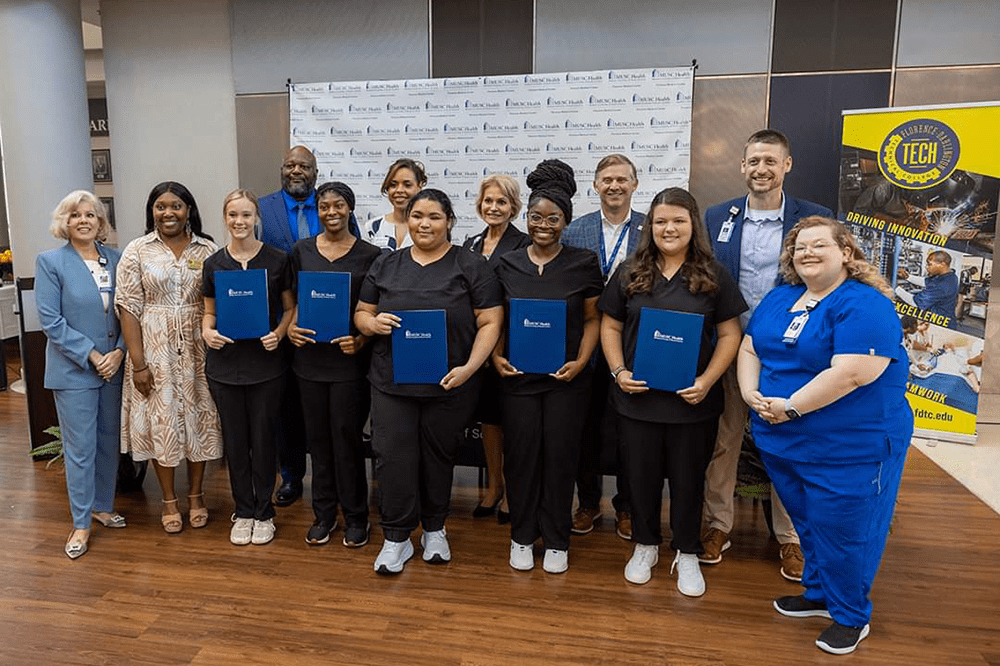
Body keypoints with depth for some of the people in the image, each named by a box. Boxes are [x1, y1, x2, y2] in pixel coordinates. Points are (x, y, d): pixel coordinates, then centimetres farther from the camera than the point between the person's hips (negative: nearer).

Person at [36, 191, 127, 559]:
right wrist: (91, 355, -14)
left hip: (113, 367, 4)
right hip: (73, 371, -3)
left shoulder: (116, 259, 4)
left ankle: (103, 506, 31)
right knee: (80, 449, 3)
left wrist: (119, 352, -9)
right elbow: (50, 321, -9)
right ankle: (81, 523, 16)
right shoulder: (50, 262, -5)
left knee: (110, 442, 14)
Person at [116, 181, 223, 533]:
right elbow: (128, 308, -4)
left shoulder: (208, 250, 1)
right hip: (155, 350, -1)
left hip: (197, 350, 1)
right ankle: (169, 501, 24)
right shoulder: (136, 251, -2)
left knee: (198, 417, 10)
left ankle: (196, 495, 27)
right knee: (160, 420, 7)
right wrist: (138, 363, -9)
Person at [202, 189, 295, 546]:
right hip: (224, 364, 2)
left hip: (265, 363, -2)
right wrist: (207, 332, -9)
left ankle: (263, 513, 23)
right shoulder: (213, 263, 5)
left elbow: (290, 308, 4)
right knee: (234, 440, 10)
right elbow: (209, 312, 12)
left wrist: (279, 333, -14)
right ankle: (243, 512, 26)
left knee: (263, 439, 6)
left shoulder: (277, 260, -2)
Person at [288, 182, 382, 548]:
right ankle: (323, 513, 26)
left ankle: (355, 517, 18)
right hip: (310, 356, 3)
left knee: (347, 436, 1)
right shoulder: (301, 251, 7)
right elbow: (295, 300, 13)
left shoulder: (370, 255, -2)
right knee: (317, 436, 11)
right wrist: (290, 327, -6)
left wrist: (362, 340, -15)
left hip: (350, 359, -3)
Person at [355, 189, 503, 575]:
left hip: (449, 386, -2)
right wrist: (373, 323, -11)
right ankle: (397, 538, 17)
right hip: (391, 383, 2)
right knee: (393, 458, 0)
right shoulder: (385, 266, 9)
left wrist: (469, 367, -17)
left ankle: (434, 529, 33)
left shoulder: (471, 267, -1)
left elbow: (489, 322, -5)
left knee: (438, 458, 11)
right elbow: (361, 314, 13)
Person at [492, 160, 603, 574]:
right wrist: (496, 355, -5)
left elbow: (592, 319, 2)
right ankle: (522, 536, 26)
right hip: (517, 376, 1)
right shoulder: (507, 264, 4)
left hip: (565, 378, -1)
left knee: (560, 455, 6)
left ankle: (556, 540, 24)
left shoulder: (583, 264, -1)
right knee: (521, 454, 7)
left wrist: (581, 361, -10)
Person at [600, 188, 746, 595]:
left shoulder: (714, 276, 0)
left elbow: (730, 335, 0)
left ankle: (687, 554, 31)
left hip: (693, 400, -1)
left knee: (688, 478, 12)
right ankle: (645, 546, 34)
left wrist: (707, 381, -12)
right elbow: (610, 326, 6)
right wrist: (619, 371, -8)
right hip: (638, 397, 1)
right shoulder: (629, 273, 3)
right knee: (642, 474, 13)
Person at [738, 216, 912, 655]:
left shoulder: (865, 305, -17)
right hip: (781, 443, 7)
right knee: (807, 524, 22)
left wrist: (791, 407, -24)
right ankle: (818, 593, 43)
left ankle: (851, 616, 28)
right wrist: (751, 393, -9)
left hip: (851, 449, -7)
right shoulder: (779, 299, 8)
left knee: (843, 532, 6)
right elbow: (750, 349, 9)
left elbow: (852, 373, -27)